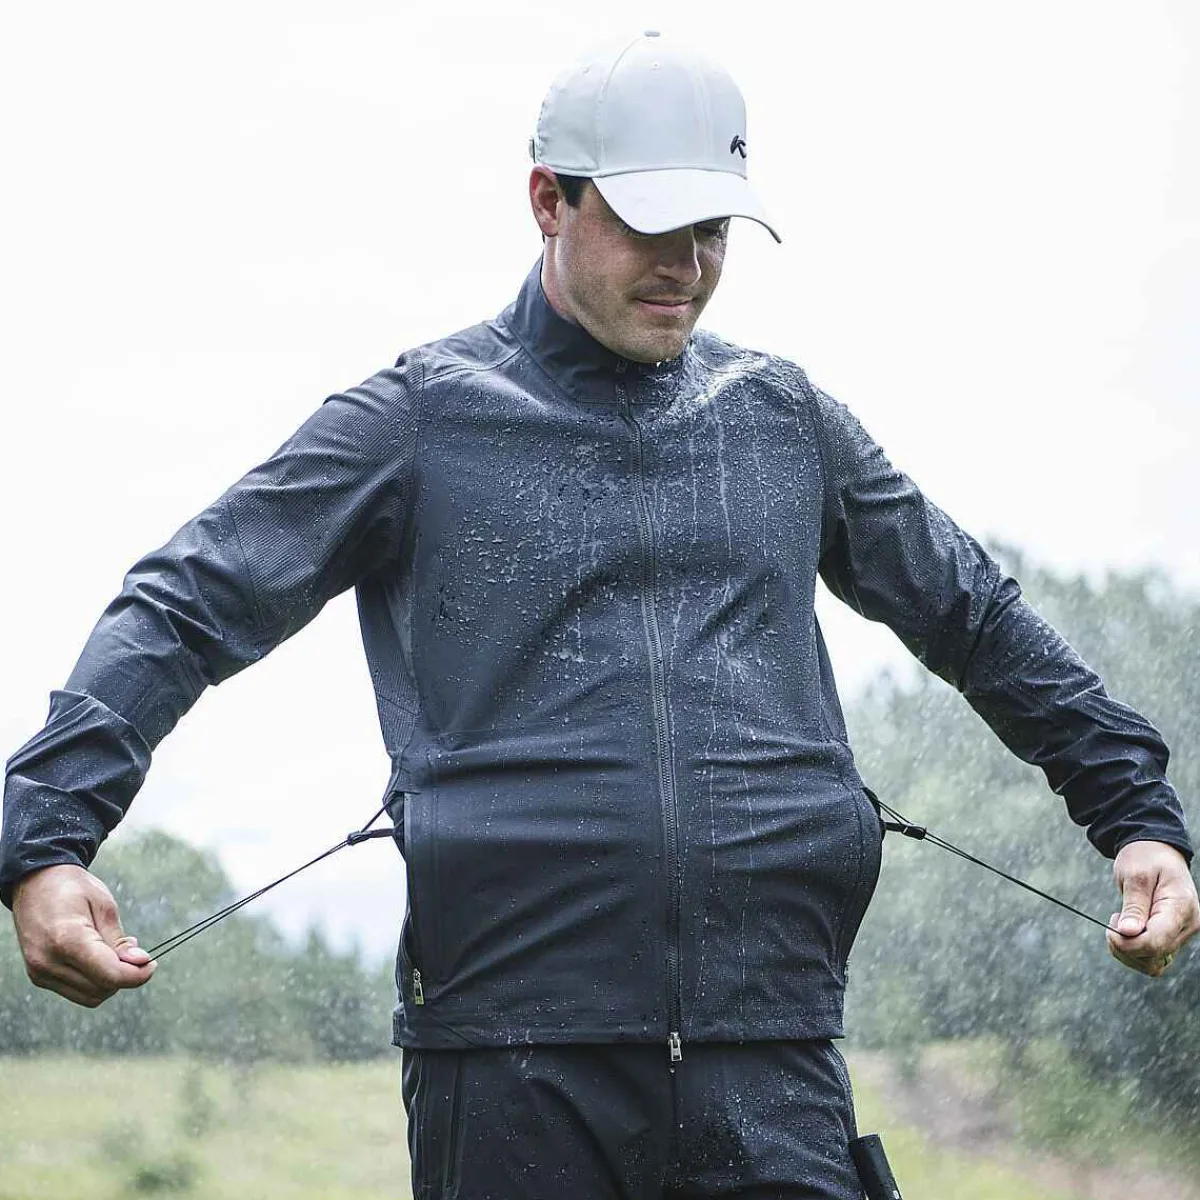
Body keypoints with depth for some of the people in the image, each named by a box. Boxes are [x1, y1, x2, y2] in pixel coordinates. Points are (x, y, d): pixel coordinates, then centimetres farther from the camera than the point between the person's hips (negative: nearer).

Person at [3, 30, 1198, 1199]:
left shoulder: (784, 417, 17)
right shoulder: (421, 416, 6)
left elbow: (975, 617, 28)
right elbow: (187, 607, 0)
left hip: (771, 1061, 3)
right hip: (514, 1054, -2)